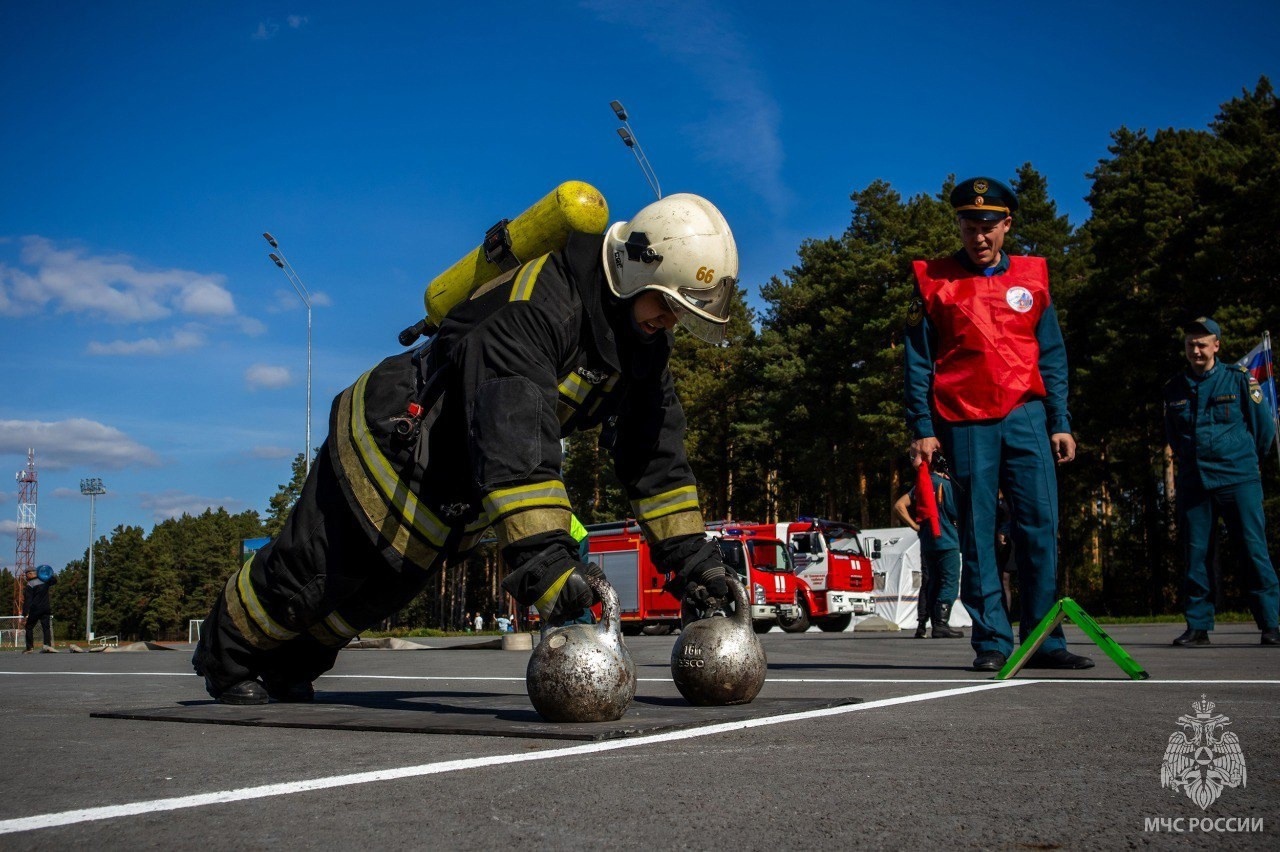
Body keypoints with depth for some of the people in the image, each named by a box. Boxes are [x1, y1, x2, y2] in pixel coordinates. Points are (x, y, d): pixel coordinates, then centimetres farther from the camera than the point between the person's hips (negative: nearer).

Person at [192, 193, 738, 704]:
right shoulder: (535, 304, -36)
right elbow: (513, 435, -46)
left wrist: (688, 553, -9)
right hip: (392, 443, -8)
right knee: (312, 568, 6)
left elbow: (655, 449, -3)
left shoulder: (644, 338, -8)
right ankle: (228, 659, 34)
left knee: (382, 589, 20)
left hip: (461, 489, 8)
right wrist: (543, 556, -52)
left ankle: (287, 666, 44)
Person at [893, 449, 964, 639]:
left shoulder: (921, 485, 11)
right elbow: (956, 512, -13)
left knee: (929, 584, 11)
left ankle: (922, 626, 9)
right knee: (950, 584, -5)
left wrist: (915, 525, 7)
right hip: (947, 543, -7)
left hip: (927, 543, 7)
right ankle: (941, 625, -11)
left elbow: (899, 506, 7)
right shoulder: (944, 483, -10)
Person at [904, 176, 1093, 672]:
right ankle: (991, 642, 5)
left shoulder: (1032, 277, 13)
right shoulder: (934, 280, 6)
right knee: (977, 533, -1)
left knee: (1040, 525, -2)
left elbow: (1051, 356, 13)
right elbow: (918, 359, 3)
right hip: (964, 422, -2)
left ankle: (1044, 641, 4)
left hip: (1026, 416, 2)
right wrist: (922, 427, -5)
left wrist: (1060, 421, 6)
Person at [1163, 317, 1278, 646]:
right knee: (1195, 555, 3)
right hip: (1193, 482, 3)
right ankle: (1198, 625, 10)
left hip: (1238, 480, -3)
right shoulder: (1175, 388, 10)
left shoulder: (1238, 379, 2)